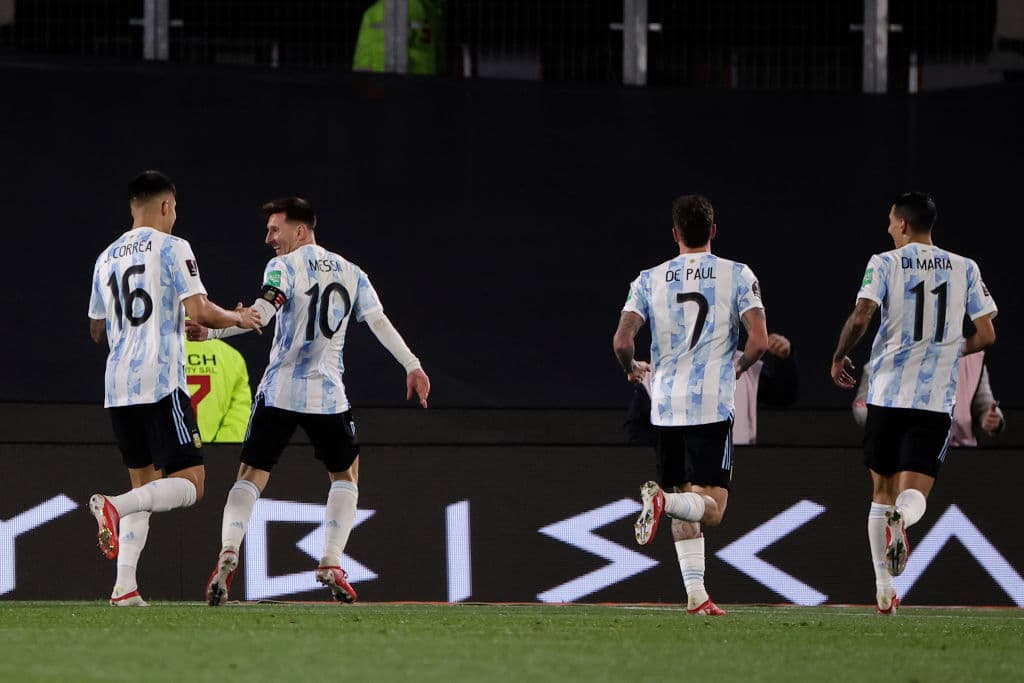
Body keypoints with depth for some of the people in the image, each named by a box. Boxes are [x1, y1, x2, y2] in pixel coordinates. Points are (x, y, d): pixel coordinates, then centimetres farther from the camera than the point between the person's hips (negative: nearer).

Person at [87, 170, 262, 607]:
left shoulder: (107, 258, 16)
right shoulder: (172, 248, -3)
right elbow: (200, 312, -12)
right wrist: (238, 319, 7)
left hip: (117, 386, 7)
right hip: (160, 382, -7)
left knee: (145, 484, 15)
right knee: (189, 484, -5)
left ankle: (125, 585, 1)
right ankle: (114, 507, -30)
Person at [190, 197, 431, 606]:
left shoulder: (284, 268, -2)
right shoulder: (351, 273, 13)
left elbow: (260, 314, -17)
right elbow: (379, 323, 8)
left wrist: (210, 332, -18)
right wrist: (412, 366, 9)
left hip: (279, 392, -2)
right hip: (328, 395, 2)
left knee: (251, 477, 4)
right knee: (345, 476, 20)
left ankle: (228, 553, -18)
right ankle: (331, 564, 5)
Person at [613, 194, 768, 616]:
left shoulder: (649, 280, 6)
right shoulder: (737, 276, 0)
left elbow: (622, 340, -4)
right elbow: (759, 341, -9)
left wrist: (633, 369, 18)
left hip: (666, 407, 3)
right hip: (712, 406, -3)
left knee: (685, 509, 15)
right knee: (711, 508, -4)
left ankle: (696, 595, 8)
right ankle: (662, 499, -34)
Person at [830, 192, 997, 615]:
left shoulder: (885, 263, -1)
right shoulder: (965, 270, 6)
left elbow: (860, 319, -13)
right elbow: (986, 335, 5)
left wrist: (839, 358, 5)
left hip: (887, 393, 0)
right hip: (936, 400, 0)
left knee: (882, 492, 15)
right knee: (913, 493, -2)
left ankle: (883, 589, 13)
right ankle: (901, 519, -40)